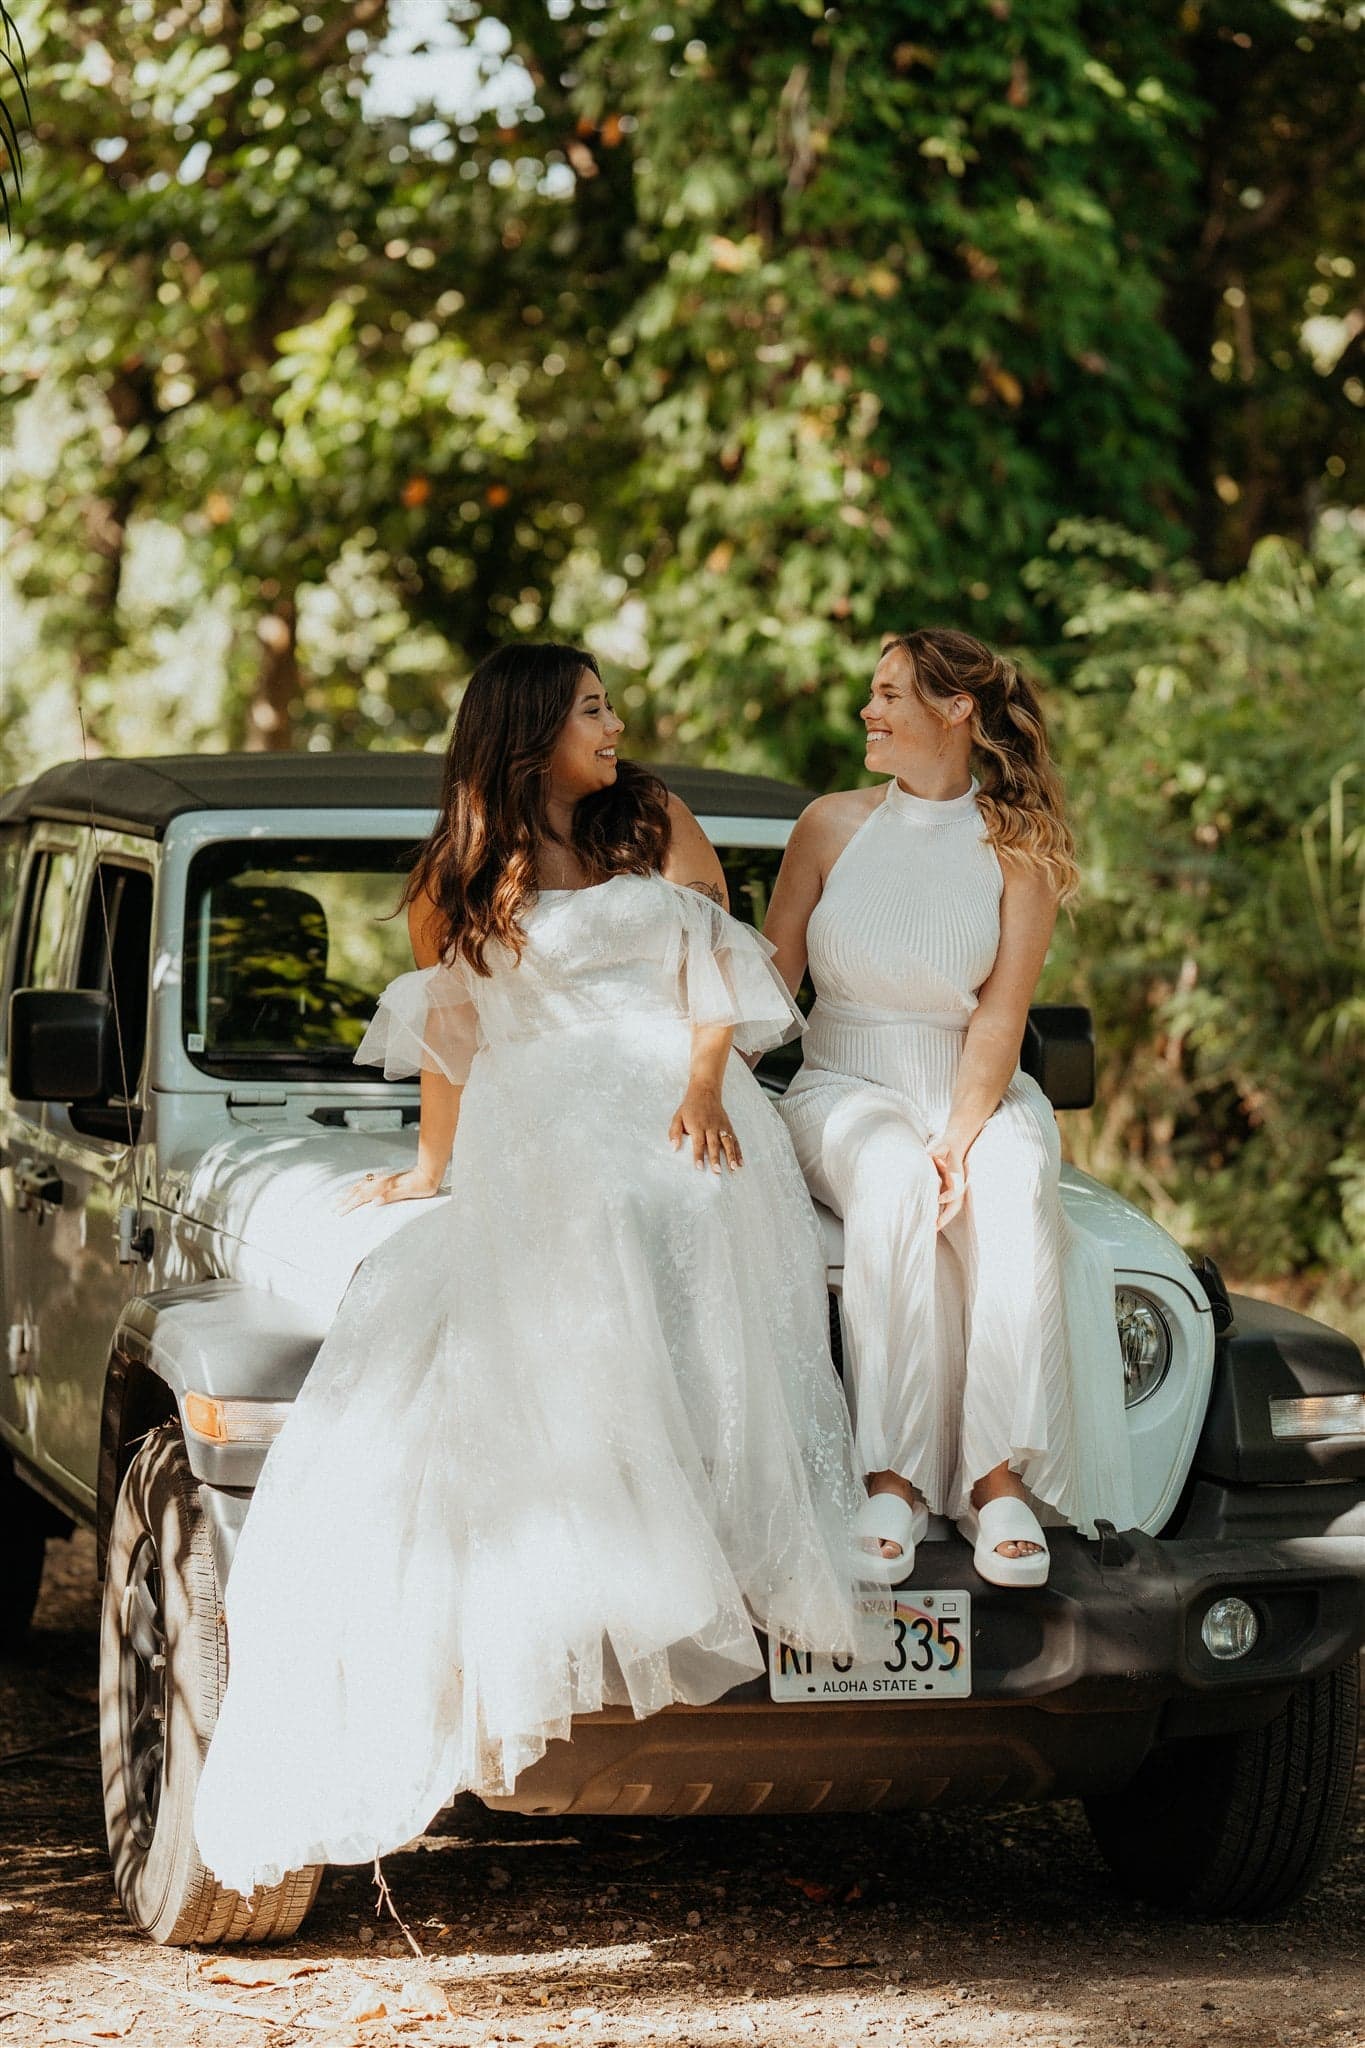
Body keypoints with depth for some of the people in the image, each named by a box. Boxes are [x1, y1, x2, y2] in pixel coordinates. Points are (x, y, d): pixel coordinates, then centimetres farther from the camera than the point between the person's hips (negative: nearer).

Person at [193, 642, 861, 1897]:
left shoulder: (654, 822, 18)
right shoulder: (458, 879, 17)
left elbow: (715, 957, 11)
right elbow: (448, 1036, 26)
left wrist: (705, 1085, -5)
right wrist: (432, 1168, 25)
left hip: (677, 1106, 0)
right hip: (536, 1126, 0)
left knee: (660, 1256, -30)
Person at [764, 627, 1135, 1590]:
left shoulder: (1018, 849, -1)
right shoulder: (833, 825, 4)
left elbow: (999, 1021, -7)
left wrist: (961, 1139, -22)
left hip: (976, 1091, 0)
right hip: (846, 1089, 0)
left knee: (1012, 1189, -35)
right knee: (894, 1185, -35)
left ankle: (1002, 1481, -38)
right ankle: (894, 1481, -38)